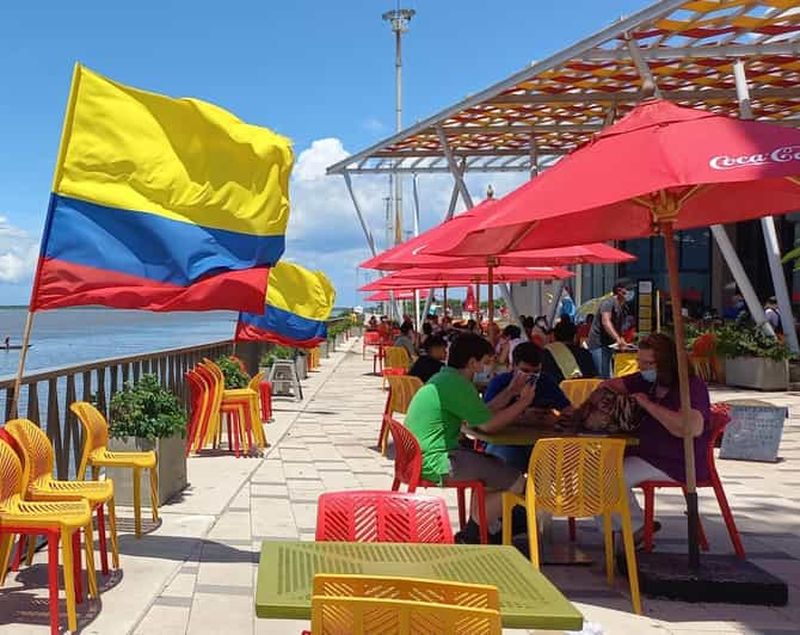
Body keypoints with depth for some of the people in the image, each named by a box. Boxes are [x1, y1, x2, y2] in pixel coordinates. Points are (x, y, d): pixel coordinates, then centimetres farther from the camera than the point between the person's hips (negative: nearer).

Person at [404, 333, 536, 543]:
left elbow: (480, 415, 19)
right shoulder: (457, 384, -17)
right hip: (436, 463, -11)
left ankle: (488, 529, 23)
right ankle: (469, 538, 3)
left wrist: (509, 393, 20)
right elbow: (488, 425, -11)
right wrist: (523, 402, 0)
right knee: (516, 482, -8)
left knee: (497, 466, 27)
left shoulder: (443, 378, 15)